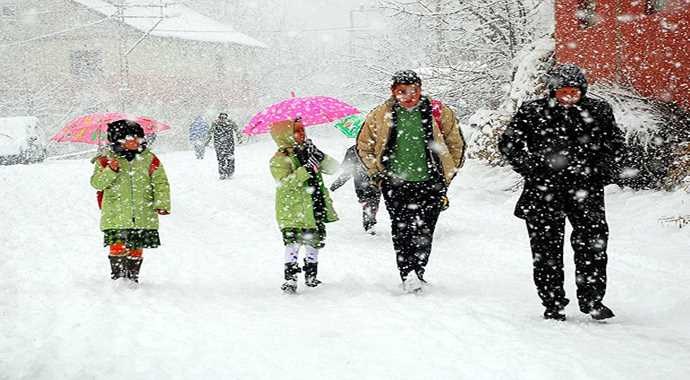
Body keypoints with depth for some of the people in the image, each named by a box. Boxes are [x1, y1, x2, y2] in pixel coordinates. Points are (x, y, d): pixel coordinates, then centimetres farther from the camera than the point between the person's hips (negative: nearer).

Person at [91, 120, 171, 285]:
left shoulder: (149, 160, 5)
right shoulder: (106, 160, 2)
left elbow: (161, 183, 6)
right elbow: (97, 183, -3)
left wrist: (162, 203, -6)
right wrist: (110, 171, -20)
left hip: (143, 216, 2)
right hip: (116, 215, -2)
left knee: (136, 248, 7)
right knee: (118, 247, -10)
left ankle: (133, 276, 21)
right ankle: (117, 275, 4)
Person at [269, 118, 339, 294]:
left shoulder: (308, 152, 11)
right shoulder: (279, 160, -8)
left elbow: (333, 168, 6)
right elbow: (284, 183, -23)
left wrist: (319, 157, -13)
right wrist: (306, 170, -31)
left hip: (315, 210, 6)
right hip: (293, 212, -6)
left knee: (315, 242, 13)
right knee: (293, 243, -14)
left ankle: (311, 276, 28)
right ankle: (290, 278, -9)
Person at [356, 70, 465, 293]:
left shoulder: (439, 114, 1)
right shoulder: (380, 116, 3)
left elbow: (456, 146, 13)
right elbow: (363, 146, 16)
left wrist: (446, 176, 10)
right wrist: (377, 174, 7)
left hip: (430, 184, -1)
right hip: (396, 185, 1)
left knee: (423, 232, -7)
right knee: (401, 232, -8)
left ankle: (418, 273, 2)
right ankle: (407, 275, -7)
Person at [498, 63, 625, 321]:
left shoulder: (598, 112, 6)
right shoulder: (532, 113, 1)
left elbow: (615, 142, 18)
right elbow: (508, 143, 7)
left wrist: (606, 171, 4)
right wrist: (531, 169, -3)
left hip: (586, 186, 1)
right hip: (544, 189, -1)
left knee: (593, 242, -8)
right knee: (547, 247, 1)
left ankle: (591, 299, 3)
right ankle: (553, 303, 10)